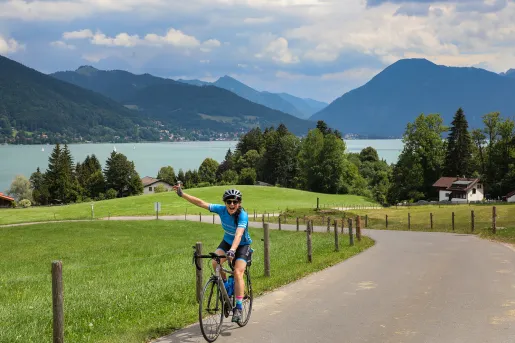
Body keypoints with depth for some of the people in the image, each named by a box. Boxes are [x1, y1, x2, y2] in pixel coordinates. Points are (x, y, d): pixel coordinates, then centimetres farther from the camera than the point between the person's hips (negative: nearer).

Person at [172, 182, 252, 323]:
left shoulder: (243, 215, -31)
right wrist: (182, 194, -18)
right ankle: (225, 284, 4)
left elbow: (239, 234, -45)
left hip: (243, 245, -4)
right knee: (216, 262, -24)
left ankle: (238, 307, -14)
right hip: (227, 241, 4)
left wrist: (232, 250, -60)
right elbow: (201, 203, -15)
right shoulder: (222, 209, -18)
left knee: (238, 273, -20)